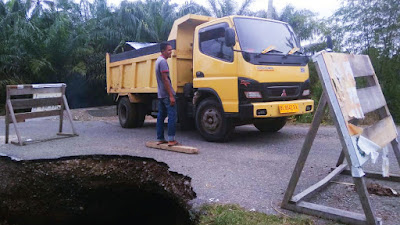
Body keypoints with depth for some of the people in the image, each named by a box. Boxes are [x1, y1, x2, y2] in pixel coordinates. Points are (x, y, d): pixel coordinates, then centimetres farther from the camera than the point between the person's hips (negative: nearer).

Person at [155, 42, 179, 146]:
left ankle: (160, 139, 15)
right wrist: (171, 96, -19)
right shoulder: (163, 61, -13)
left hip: (160, 94, 10)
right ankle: (171, 139, -9)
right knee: (172, 116, -8)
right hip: (167, 94, -10)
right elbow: (165, 79, -19)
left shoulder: (158, 60, 18)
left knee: (161, 116, 11)